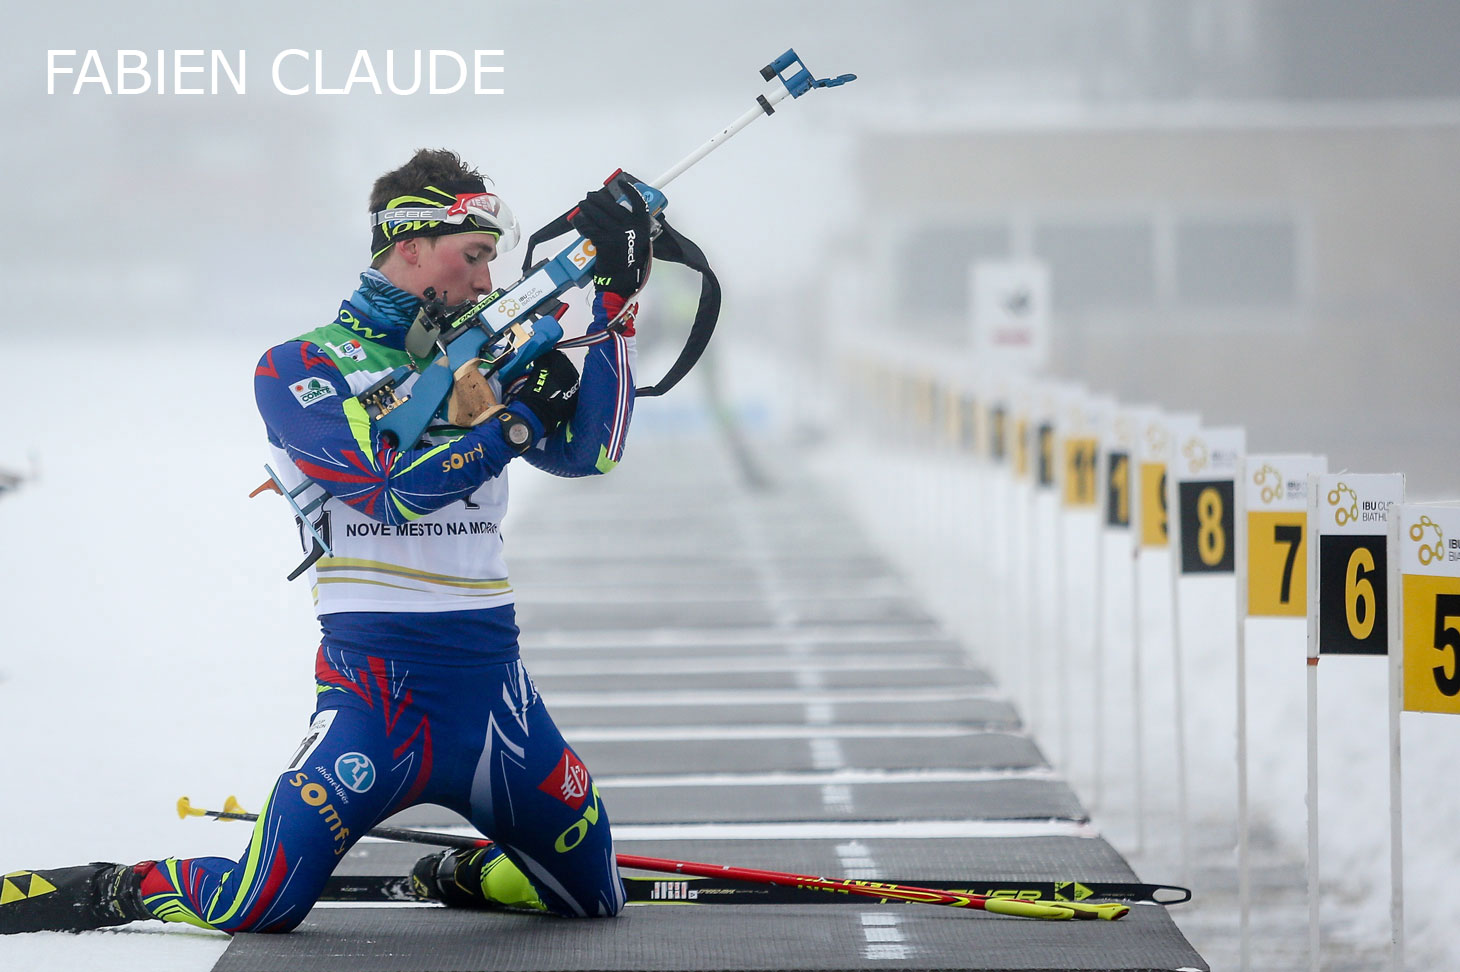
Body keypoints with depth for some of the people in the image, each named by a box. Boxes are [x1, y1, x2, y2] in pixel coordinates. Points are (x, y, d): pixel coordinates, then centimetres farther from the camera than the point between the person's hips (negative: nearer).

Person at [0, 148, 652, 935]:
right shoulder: (301, 368, -3)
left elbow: (588, 451, 8)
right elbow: (392, 488, -16)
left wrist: (614, 302, 2)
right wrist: (516, 422, -10)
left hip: (491, 681, 6)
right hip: (379, 684, -6)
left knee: (593, 892, 7)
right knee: (257, 909, -18)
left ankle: (462, 875, 35)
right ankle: (109, 893, 11)